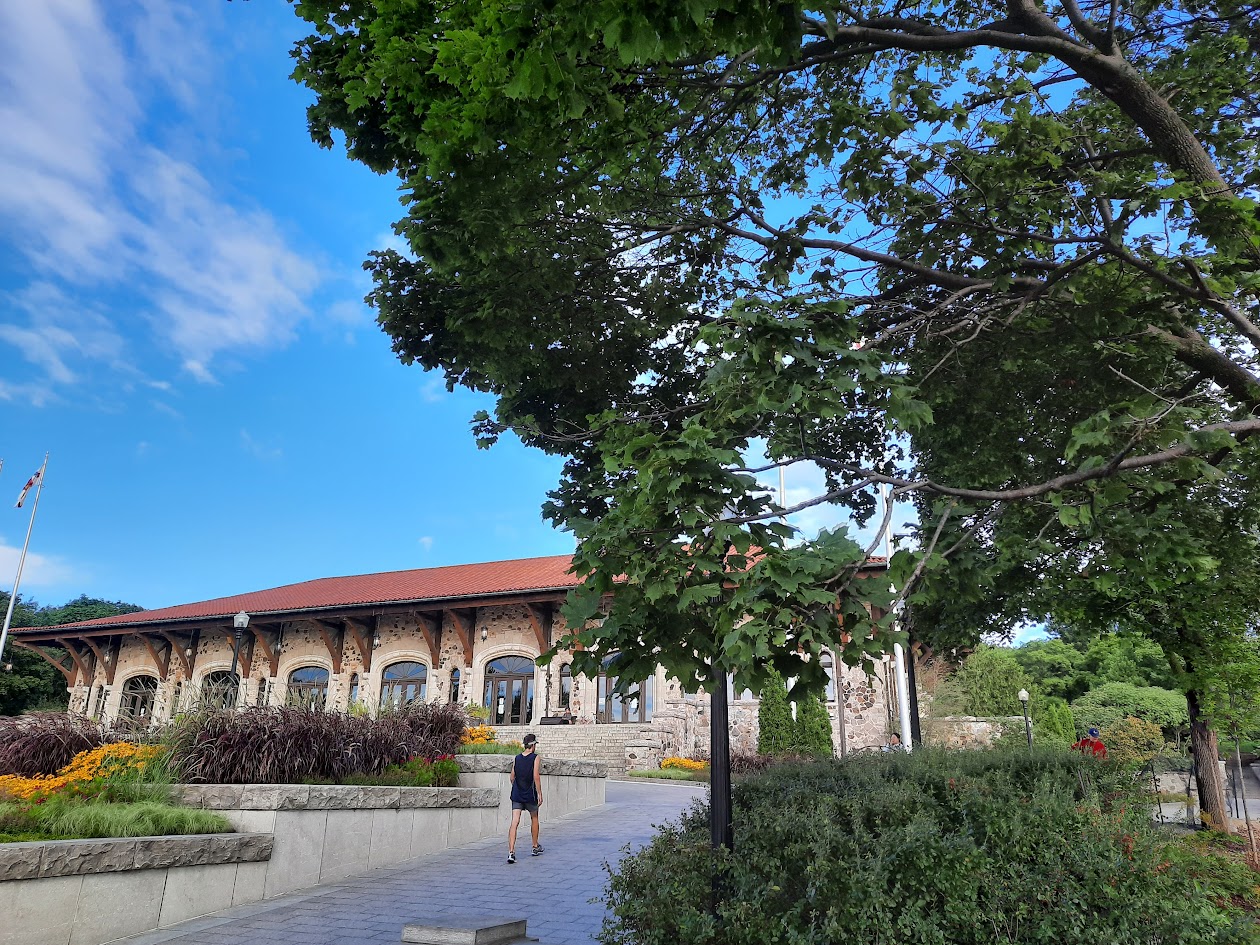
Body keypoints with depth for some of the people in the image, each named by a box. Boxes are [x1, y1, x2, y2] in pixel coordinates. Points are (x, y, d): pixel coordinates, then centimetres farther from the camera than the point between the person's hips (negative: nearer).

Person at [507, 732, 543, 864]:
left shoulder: (516, 758, 7)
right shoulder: (535, 758, -7)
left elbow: (512, 776, 10)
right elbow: (536, 777, -13)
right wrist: (540, 794, -9)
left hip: (516, 795, 3)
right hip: (530, 795, -3)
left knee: (514, 822, -4)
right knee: (534, 819, 19)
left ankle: (511, 852, -17)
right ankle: (536, 847, 34)